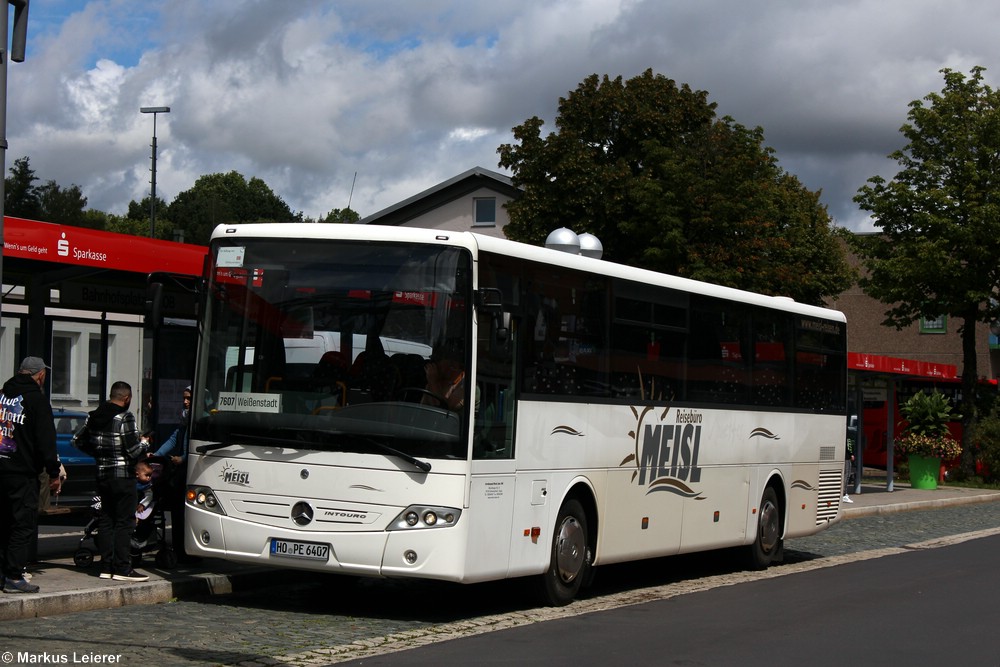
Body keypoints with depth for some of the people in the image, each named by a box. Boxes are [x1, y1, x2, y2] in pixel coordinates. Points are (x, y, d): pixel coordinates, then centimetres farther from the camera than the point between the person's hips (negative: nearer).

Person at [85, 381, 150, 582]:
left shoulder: (93, 417, 8)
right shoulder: (125, 418, -15)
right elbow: (133, 451, -17)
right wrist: (144, 444, 3)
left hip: (102, 475, 7)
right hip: (123, 476, -7)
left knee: (105, 520, 12)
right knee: (124, 522, -3)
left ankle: (106, 566, 14)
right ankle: (122, 569, -5)